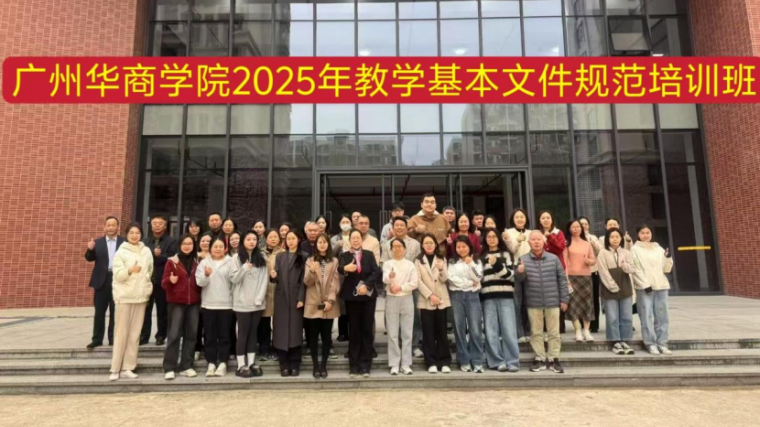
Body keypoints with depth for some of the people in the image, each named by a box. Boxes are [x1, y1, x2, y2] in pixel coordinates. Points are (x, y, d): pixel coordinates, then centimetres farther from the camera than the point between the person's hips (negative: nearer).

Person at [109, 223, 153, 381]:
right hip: (124, 296, -3)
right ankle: (115, 369, 6)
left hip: (141, 296, 3)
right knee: (121, 333, -2)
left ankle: (127, 367, 12)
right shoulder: (121, 252, -2)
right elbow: (117, 275, -10)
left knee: (135, 333, 5)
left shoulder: (147, 251, 7)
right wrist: (130, 270, -27)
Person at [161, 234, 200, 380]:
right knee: (174, 334, -5)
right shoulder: (172, 261, -1)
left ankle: (186, 366, 14)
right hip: (176, 303, -3)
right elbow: (164, 283, -3)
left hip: (194, 303, 3)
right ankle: (169, 368, 2)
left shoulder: (197, 262, 9)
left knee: (191, 334, 6)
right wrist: (170, 280, -23)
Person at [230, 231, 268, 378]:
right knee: (243, 332, 1)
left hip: (258, 302, 3)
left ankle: (252, 363, 16)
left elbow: (265, 279, 2)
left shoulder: (262, 258, 6)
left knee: (254, 332, 9)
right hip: (242, 302, -3)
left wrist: (260, 298, -8)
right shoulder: (237, 257, 0)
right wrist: (245, 268, -21)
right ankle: (241, 365, 6)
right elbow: (233, 278, -5)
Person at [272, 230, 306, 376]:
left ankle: (295, 365, 6)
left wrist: (301, 298, -11)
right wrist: (274, 276, -15)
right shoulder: (279, 256, 13)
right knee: (282, 330, 1)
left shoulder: (303, 257, 4)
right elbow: (277, 278, 8)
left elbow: (303, 280, -2)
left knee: (295, 330, -1)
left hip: (296, 298, -2)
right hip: (281, 297, 2)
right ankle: (284, 365, 8)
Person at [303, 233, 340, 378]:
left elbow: (336, 283, -1)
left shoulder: (334, 261, 5)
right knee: (313, 336, 2)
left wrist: (330, 300, -12)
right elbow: (307, 282, -3)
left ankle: (323, 365, 13)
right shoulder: (310, 261, 7)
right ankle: (315, 366, 11)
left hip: (328, 304, 0)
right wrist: (312, 271, -23)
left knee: (326, 336, 4)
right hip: (313, 304, 0)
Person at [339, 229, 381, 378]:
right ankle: (354, 365, 10)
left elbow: (377, 272, -5)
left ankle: (365, 365, 10)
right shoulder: (344, 256, 2)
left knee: (367, 330, 3)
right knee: (353, 331, 4)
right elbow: (339, 269, -19)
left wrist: (367, 285, -20)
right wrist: (345, 269, -42)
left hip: (368, 296, 1)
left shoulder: (369, 254, 6)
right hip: (351, 297, -1)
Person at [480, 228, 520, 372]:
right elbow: (479, 277, 14)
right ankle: (498, 361, 8)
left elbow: (511, 275, -1)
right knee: (491, 332, 0)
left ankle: (512, 361, 2)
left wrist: (497, 265, -14)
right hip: (488, 297, 2)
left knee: (508, 330, -4)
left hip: (505, 296, -2)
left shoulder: (506, 254, 10)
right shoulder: (482, 257, 15)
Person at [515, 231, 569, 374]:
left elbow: (562, 279, 4)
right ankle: (540, 359, 19)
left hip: (553, 302, 0)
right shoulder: (523, 259, -1)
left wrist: (564, 299, 3)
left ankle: (553, 359, 18)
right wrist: (520, 272, -28)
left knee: (554, 332, 7)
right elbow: (517, 280, -5)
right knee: (536, 332, 8)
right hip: (533, 303, 0)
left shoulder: (553, 258, 0)